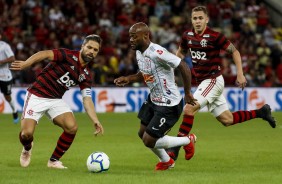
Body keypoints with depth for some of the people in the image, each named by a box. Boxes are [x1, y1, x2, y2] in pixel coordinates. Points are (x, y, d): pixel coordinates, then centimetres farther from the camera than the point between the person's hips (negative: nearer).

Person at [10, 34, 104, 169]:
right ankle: (27, 148, 23)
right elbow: (45, 54, -28)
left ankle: (54, 161, 3)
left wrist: (95, 121, -10)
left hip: (56, 100, 5)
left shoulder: (86, 74, 5)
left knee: (72, 127, -18)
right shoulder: (68, 56, -13)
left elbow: (87, 100, 4)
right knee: (27, 133, -17)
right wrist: (25, 63, -45)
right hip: (37, 96, -5)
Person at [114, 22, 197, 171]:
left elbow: (184, 67, -26)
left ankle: (188, 140, 15)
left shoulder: (157, 52, -28)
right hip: (153, 101, 9)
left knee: (149, 141, -6)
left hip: (169, 105, -9)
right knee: (142, 134, 17)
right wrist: (128, 79, 1)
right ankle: (166, 161, 41)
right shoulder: (139, 53, 2)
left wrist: (187, 93, -19)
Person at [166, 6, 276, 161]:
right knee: (227, 120, 11)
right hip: (202, 82, 7)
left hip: (213, 80, -7)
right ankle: (260, 112, 29)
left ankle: (176, 148, -16)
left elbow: (234, 52, -7)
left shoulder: (215, 36, -15)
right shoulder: (187, 36, 2)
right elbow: (181, 52, 22)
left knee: (189, 109, -21)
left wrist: (240, 74, -13)